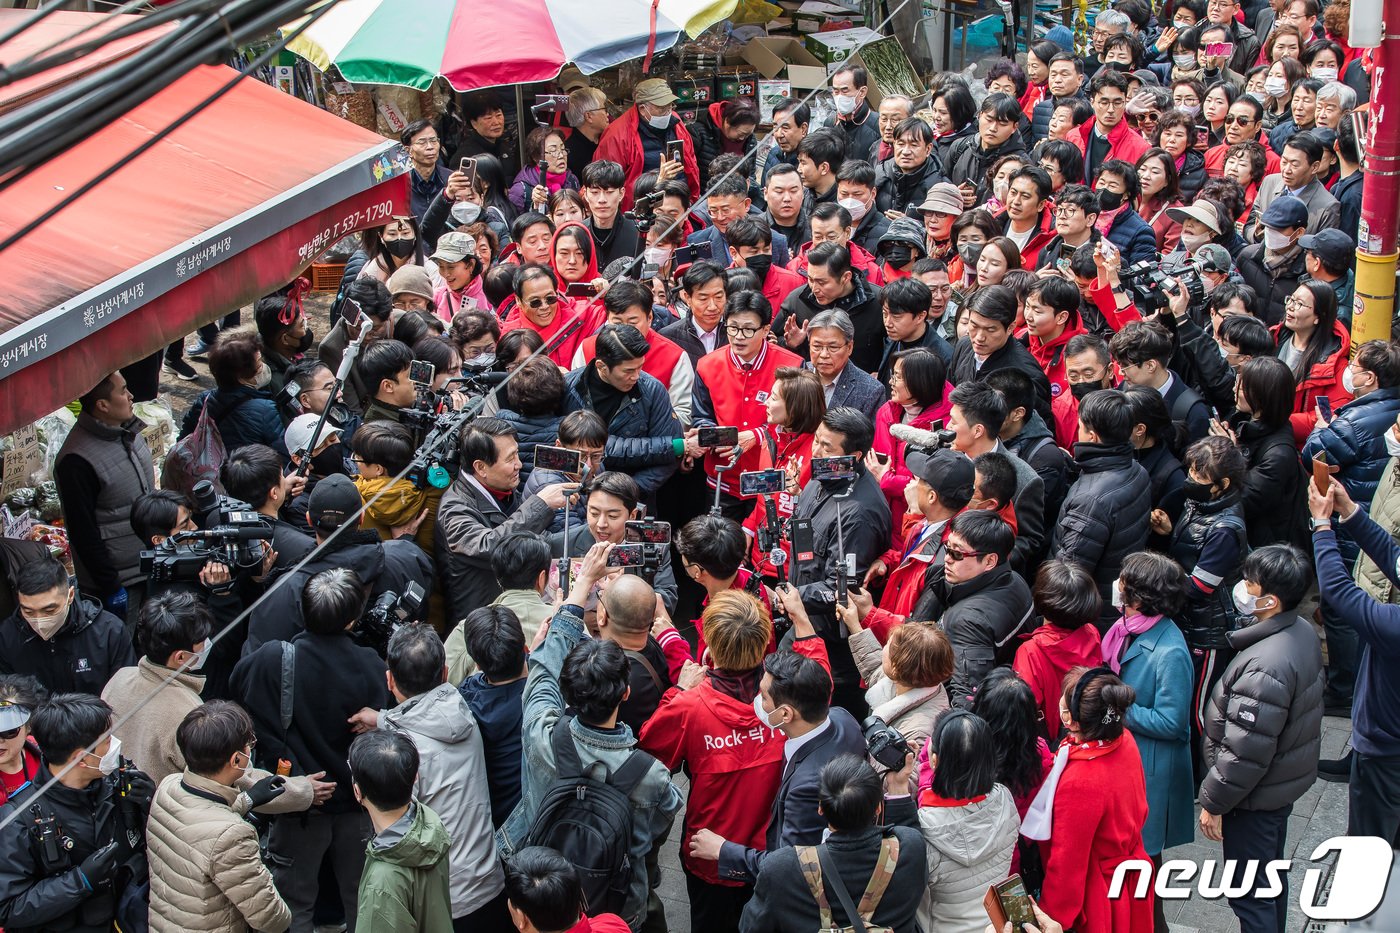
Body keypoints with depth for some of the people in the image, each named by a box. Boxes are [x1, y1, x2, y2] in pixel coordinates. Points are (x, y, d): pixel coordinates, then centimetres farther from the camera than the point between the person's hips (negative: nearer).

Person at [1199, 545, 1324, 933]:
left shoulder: (1264, 668, -35)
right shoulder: (1303, 632, -5)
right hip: (1287, 781, 9)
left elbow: (1245, 752, -29)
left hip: (1256, 798, -9)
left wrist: (1213, 801, -16)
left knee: (1248, 893, 7)